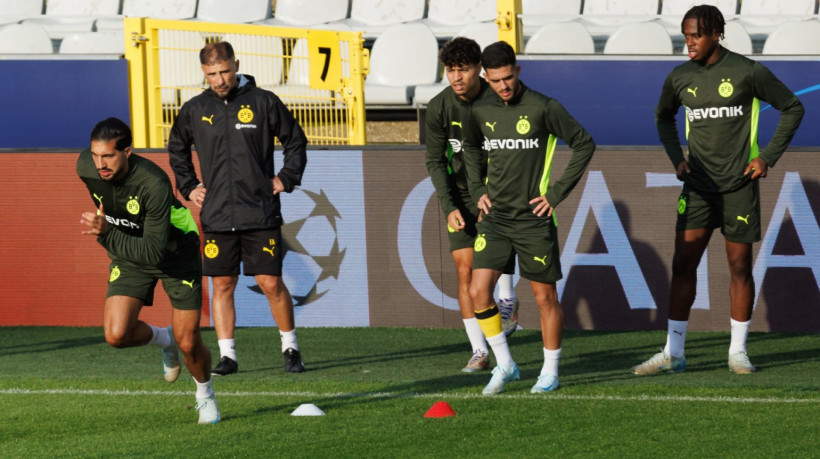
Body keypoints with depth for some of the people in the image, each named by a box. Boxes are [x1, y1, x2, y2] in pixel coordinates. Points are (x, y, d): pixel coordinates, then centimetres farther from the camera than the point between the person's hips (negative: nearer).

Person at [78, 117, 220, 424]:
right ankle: (164, 340, 18)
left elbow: (154, 252, -38)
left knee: (188, 343, -5)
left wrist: (106, 234, -50)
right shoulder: (86, 167, -20)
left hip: (175, 251, -4)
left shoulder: (154, 184, -36)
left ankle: (205, 395, 29)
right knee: (116, 335, -17)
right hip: (127, 255, 4)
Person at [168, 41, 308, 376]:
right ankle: (227, 356, 8)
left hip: (260, 214, -2)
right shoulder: (194, 110, 6)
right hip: (217, 216, 2)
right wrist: (188, 186, 13)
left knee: (271, 284, -2)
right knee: (222, 285, 2)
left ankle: (290, 348, 14)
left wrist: (286, 178, 3)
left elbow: (295, 141, 11)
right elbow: (177, 150, 23)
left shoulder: (263, 102, 0)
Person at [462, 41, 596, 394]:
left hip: (533, 219, -4)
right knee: (478, 292, -6)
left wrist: (557, 193, -7)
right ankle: (504, 365, 9)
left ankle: (550, 372, 17)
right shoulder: (481, 112, 4)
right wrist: (478, 190, 12)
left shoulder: (543, 108, -10)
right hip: (495, 218, 4)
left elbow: (584, 144, -5)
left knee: (545, 296, 3)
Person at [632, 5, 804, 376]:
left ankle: (737, 352, 14)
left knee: (740, 266, 3)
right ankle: (673, 354, -1)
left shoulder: (747, 73, -9)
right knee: (682, 264, -4)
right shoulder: (679, 78, 2)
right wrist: (677, 158, 9)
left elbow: (792, 108, 1)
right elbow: (663, 116, 23)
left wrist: (768, 157, -5)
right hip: (698, 186, 3)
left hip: (739, 186, -3)